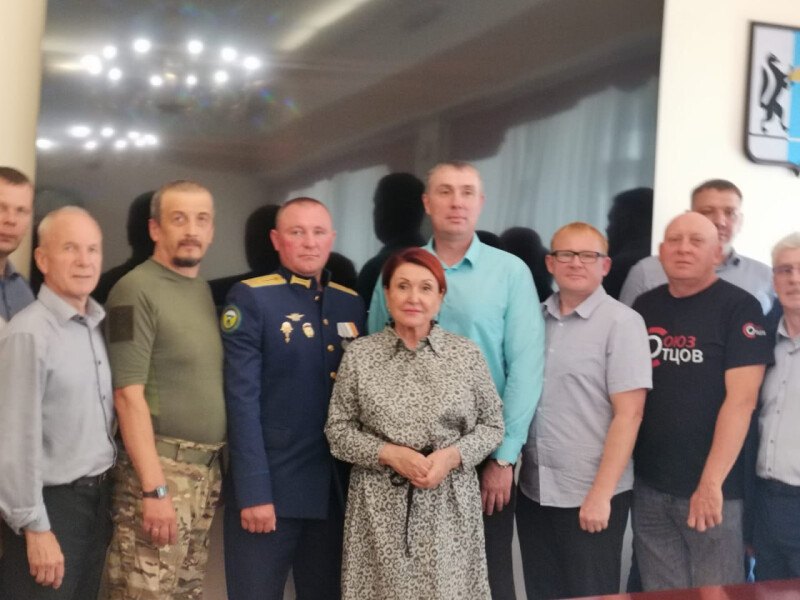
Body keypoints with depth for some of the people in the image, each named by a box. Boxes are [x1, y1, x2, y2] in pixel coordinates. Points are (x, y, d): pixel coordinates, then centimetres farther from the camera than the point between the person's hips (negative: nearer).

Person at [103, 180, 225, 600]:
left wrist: (214, 465, 10)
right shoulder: (136, 290, -10)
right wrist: (154, 488, -18)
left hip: (207, 468, 7)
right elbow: (128, 396, -14)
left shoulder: (204, 291, 13)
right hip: (157, 468, -7)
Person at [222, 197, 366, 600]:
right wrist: (254, 490, -17)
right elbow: (243, 399, -12)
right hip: (271, 486, -5)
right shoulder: (250, 299, -6)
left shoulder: (351, 303, 9)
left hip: (337, 488, 5)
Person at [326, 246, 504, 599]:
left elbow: (492, 426, 5)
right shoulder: (359, 355, 1)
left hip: (449, 503, 0)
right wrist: (389, 454, -12)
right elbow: (338, 430, 2)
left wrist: (452, 455, -11)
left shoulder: (467, 354, 1)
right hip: (380, 505, 0)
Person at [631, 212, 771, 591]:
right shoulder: (644, 307, 9)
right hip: (649, 487, 5)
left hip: (713, 487, -4)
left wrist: (712, 482, -19)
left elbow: (741, 398, -14)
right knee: (660, 596, 12)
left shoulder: (739, 308, -7)